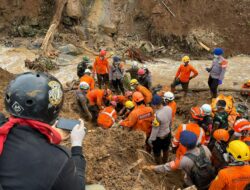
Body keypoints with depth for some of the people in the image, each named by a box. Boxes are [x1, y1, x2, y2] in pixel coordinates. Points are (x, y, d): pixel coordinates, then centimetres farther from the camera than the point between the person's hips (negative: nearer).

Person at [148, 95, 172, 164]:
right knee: (165, 149, 31)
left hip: (159, 137, -7)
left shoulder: (157, 115, -38)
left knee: (157, 153, 20)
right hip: (168, 134, 7)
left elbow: (155, 130, -26)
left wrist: (150, 140, -11)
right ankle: (165, 162, 55)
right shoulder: (169, 108, -18)